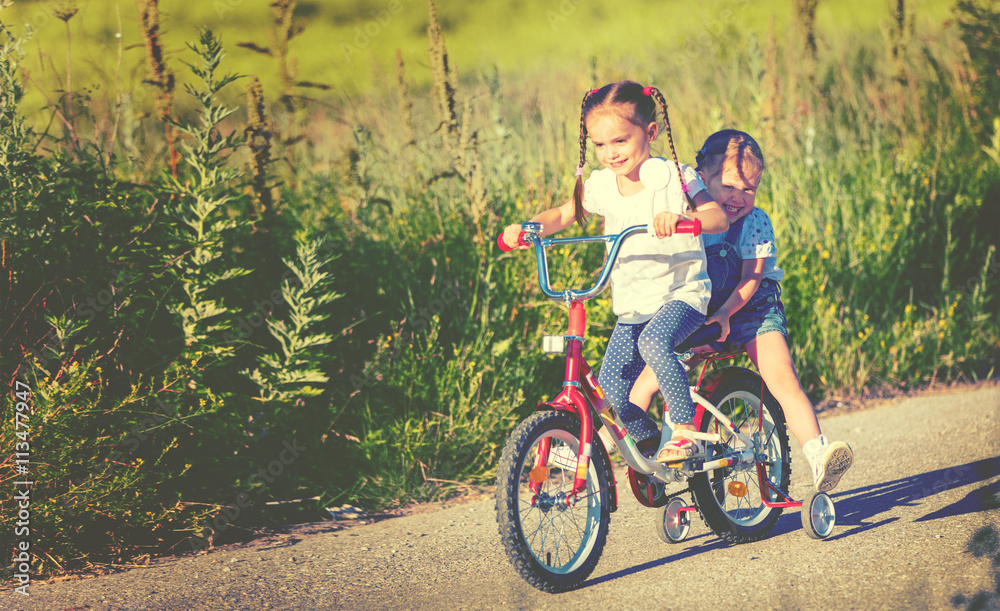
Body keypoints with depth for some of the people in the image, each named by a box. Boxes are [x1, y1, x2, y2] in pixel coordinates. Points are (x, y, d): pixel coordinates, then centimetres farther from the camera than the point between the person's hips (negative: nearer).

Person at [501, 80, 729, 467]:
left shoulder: (673, 177, -10)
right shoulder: (601, 185, 3)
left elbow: (719, 218, -20)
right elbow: (564, 215, 15)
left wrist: (681, 218, -41)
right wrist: (527, 227, -5)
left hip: (682, 294, -5)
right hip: (632, 307, 6)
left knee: (654, 341, -37)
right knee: (610, 389, -7)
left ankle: (685, 428, -24)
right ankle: (649, 439, 21)